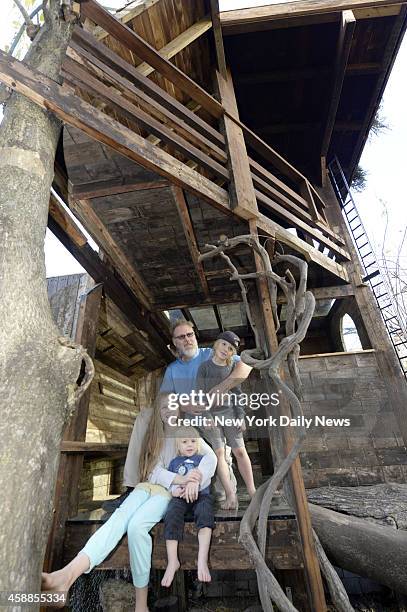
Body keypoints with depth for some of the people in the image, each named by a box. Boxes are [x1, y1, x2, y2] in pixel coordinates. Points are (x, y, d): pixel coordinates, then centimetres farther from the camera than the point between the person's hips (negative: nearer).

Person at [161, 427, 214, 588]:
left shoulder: (202, 459, 17)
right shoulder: (174, 462, 23)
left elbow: (205, 479, 4)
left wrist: (194, 485, -17)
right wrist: (174, 490, -9)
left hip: (201, 495, -1)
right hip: (179, 497, 1)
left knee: (205, 514, -32)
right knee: (171, 516, -29)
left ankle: (202, 560, -37)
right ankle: (172, 562, -29)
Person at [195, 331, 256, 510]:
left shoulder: (232, 367, 1)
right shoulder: (204, 367, -8)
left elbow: (236, 393, 5)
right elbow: (200, 394, -8)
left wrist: (240, 416, 3)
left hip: (228, 412, 2)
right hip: (210, 414, -2)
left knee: (240, 451, 4)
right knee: (219, 452, -4)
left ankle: (252, 491, 13)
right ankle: (230, 494, 2)